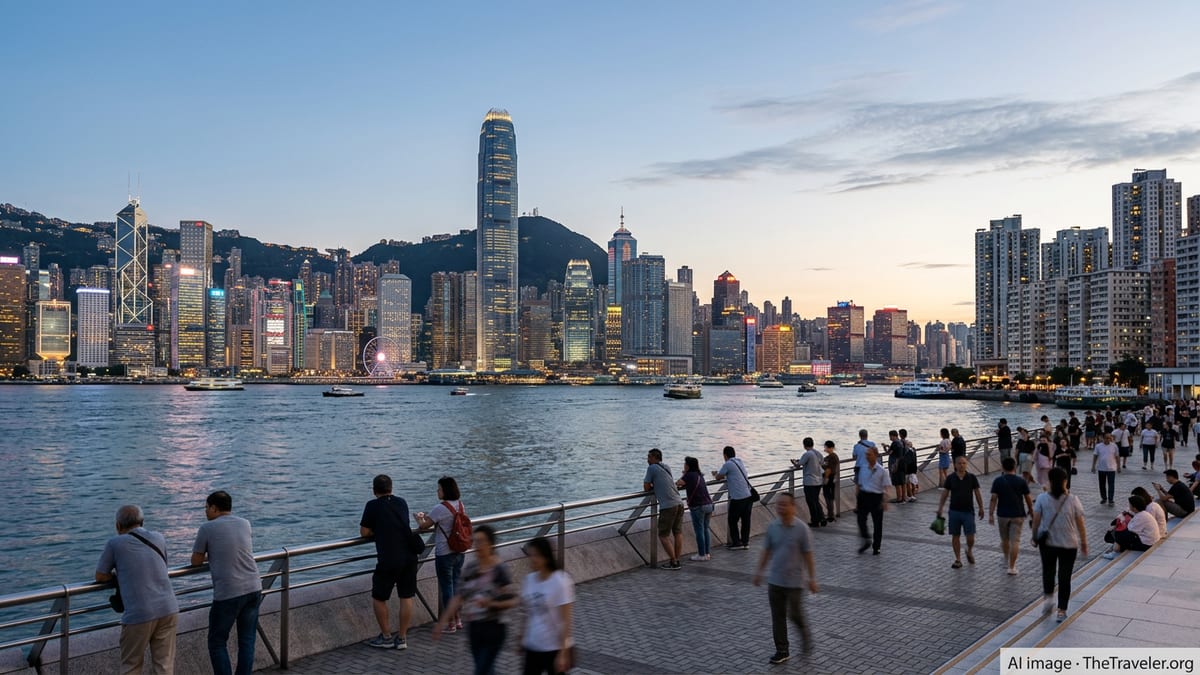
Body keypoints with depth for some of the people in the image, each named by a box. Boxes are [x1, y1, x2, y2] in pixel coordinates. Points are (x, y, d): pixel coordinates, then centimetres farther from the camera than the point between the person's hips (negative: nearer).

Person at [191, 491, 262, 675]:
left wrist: (207, 556, 23)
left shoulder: (207, 528, -5)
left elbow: (196, 561, 4)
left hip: (227, 594, -5)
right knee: (247, 641, 12)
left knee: (217, 643, 10)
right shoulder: (245, 524, 9)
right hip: (253, 589, 5)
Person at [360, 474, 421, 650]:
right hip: (410, 557, 5)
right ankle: (402, 638, 17)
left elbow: (364, 532, 1)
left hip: (388, 560, -5)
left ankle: (386, 637, 19)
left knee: (378, 598, 12)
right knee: (406, 598, 10)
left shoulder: (373, 505, -5)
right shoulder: (402, 503, 11)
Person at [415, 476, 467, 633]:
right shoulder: (460, 506, 5)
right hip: (460, 552, 7)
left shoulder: (440, 509, -18)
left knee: (446, 586, 4)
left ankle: (451, 623, 11)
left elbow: (423, 526, -10)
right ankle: (458, 620, 24)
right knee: (456, 584, 16)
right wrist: (428, 516, 18)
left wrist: (419, 517, 11)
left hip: (444, 554, -7)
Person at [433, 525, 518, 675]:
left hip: (493, 628, -6)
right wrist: (443, 621, 5)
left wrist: (491, 603, -27)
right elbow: (458, 596, 6)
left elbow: (513, 601, -13)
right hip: (473, 627, 6)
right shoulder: (470, 567, 1)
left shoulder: (499, 570, -15)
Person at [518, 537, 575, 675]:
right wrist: (521, 638, 12)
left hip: (555, 647, -5)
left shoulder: (560, 581, -16)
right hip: (533, 647, 6)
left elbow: (565, 620, -16)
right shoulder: (529, 579, 2)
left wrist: (563, 653, -18)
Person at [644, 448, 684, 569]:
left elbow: (646, 488, 2)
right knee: (678, 533, 11)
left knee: (663, 535, 1)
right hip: (679, 503, 8)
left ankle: (673, 562, 0)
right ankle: (676, 560, 15)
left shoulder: (652, 468, -2)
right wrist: (655, 486, 20)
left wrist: (651, 487, 20)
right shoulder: (666, 468, 19)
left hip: (668, 506, -8)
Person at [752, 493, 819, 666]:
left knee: (795, 614, 5)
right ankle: (782, 651, 20)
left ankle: (806, 636, 35)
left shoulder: (802, 529, -12)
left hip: (794, 581, -4)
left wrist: (811, 578, -7)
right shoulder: (772, 527, 0)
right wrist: (759, 571, 6)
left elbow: (808, 555, -8)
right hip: (775, 580, 4)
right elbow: (766, 551, 9)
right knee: (778, 617, 8)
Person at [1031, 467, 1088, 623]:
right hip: (1069, 544, 0)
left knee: (1048, 570, 23)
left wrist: (1035, 537, 10)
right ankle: (1062, 610, 12)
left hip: (1047, 542, 1)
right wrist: (1084, 543, 8)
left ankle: (1049, 596, 9)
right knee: (1065, 576, 9)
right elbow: (1080, 524, -4)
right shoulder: (1073, 500, -10)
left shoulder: (1042, 498, -9)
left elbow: (1036, 521, -6)